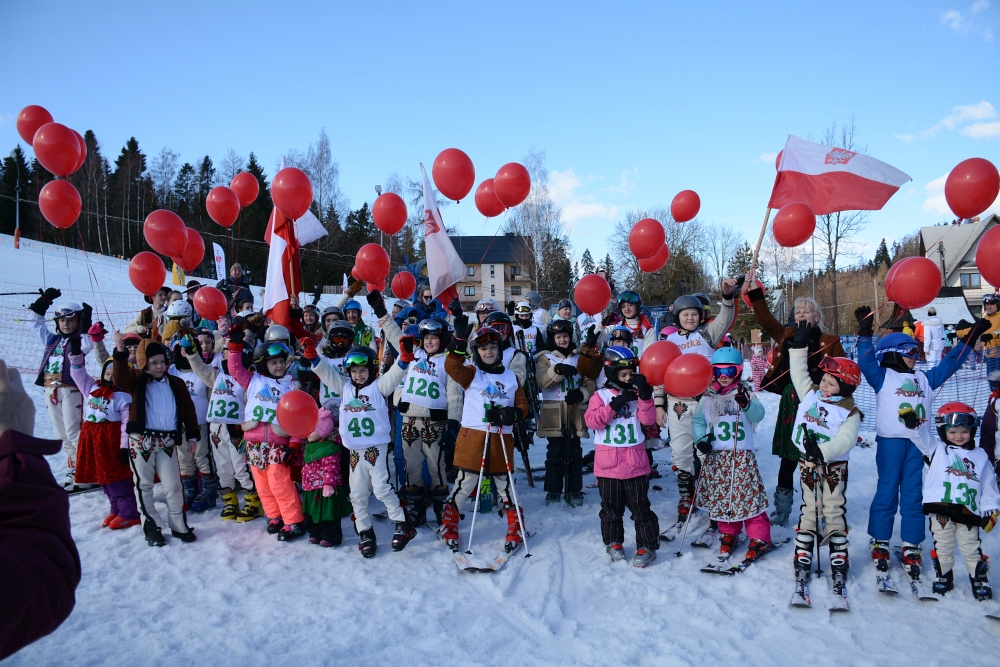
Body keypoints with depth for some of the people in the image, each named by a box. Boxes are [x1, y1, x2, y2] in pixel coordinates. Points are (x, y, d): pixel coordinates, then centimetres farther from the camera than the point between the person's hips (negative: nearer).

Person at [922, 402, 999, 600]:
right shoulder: (936, 449, 6)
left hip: (969, 513, 1)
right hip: (941, 511, -1)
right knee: (942, 547, 10)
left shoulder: (980, 456, 9)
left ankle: (979, 578, 25)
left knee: (972, 548, 10)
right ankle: (944, 575, 27)